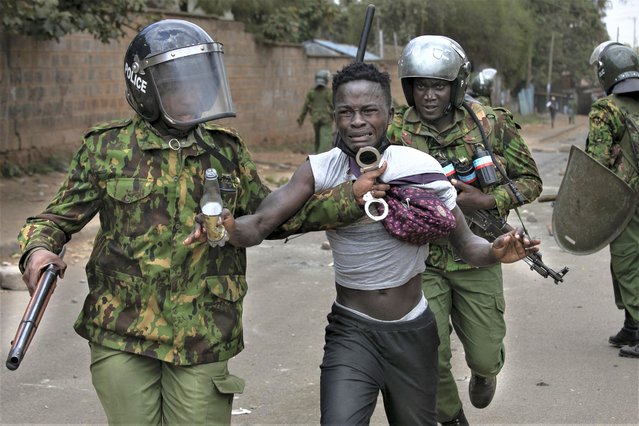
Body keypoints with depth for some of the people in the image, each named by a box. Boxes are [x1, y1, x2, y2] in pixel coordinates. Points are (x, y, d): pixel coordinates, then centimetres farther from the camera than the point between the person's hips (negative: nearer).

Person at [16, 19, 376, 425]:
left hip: (202, 343, 2)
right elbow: (58, 217, 5)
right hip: (122, 334, -1)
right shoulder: (107, 148, -1)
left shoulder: (226, 150, 7)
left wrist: (353, 197, 7)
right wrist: (38, 250, -17)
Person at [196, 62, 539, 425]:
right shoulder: (320, 171, -10)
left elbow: (465, 243, -6)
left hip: (413, 331, 1)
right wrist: (228, 229, -42)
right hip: (351, 331, -1)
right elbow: (261, 224, -20)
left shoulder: (421, 169, -11)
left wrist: (495, 252, -28)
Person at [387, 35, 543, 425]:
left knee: (485, 357, 7)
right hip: (422, 262, 0)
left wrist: (485, 200, -17)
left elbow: (530, 180, 0)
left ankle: (484, 371, 47)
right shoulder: (395, 131, -9)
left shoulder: (492, 124, -7)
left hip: (477, 259, 1)